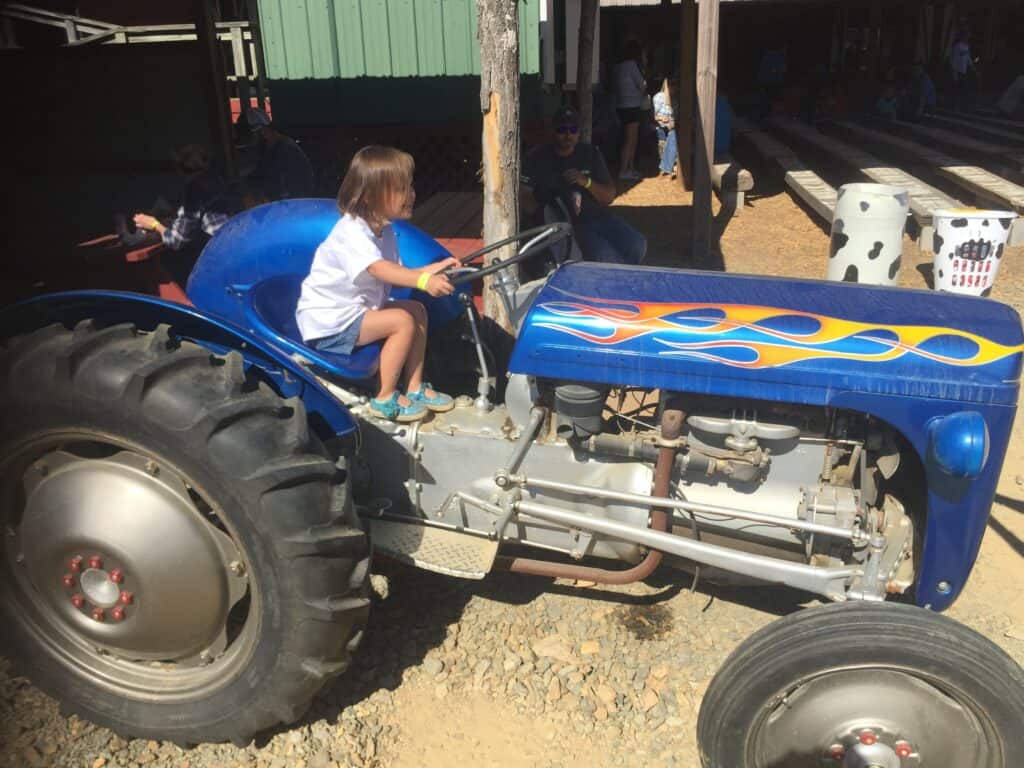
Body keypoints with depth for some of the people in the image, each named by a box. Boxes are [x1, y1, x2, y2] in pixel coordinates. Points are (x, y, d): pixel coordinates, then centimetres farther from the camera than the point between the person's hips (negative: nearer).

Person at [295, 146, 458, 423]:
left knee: (417, 310, 4)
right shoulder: (352, 231, -24)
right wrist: (423, 281, -52)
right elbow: (379, 269, -40)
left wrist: (432, 269, -7)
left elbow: (395, 273, 7)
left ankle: (415, 387, 9)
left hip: (357, 310, 10)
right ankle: (386, 398, -10)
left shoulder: (384, 230, 8)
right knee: (402, 321, -21)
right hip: (330, 324, -10)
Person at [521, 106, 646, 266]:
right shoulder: (537, 159, 4)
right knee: (607, 257, -28)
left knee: (637, 245, -18)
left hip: (596, 216, 4)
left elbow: (609, 197, 10)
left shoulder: (590, 153, 13)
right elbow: (523, 197, -3)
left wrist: (586, 182, -9)